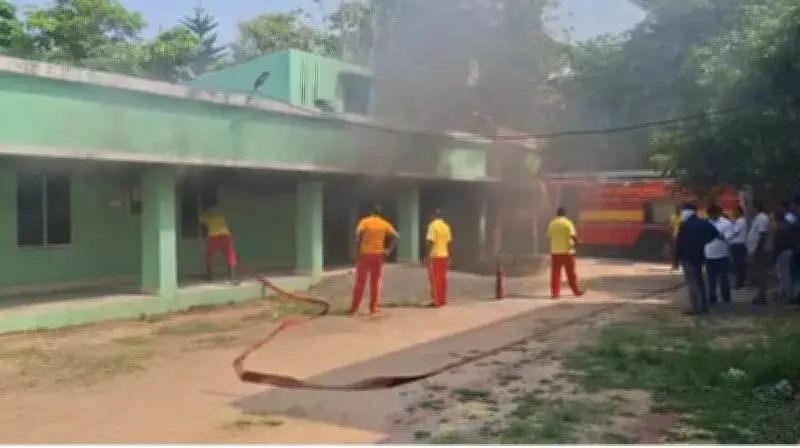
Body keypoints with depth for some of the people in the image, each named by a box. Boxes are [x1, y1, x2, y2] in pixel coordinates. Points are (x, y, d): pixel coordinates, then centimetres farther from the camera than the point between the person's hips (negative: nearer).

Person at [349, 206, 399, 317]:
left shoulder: (364, 222, -2)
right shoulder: (385, 224, 5)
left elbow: (358, 233, -20)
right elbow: (396, 236, -3)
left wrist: (358, 247, -9)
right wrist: (389, 250, 1)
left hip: (364, 254, -1)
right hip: (378, 255, 1)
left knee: (360, 283, 6)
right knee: (376, 283, 9)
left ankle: (354, 309, 8)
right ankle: (374, 309, 8)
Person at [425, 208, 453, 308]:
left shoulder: (433, 225, -10)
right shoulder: (446, 226, 8)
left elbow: (430, 241, -15)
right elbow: (449, 242, 10)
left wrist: (427, 255, -10)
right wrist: (449, 256, 17)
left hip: (434, 255, -6)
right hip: (444, 255, 6)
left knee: (435, 279, -1)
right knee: (443, 278, 11)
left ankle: (437, 301, -1)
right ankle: (443, 300, 16)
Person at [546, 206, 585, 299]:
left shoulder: (552, 224, 3)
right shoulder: (568, 223, -8)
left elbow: (549, 236, 7)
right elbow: (574, 236, -14)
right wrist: (576, 243, 3)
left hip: (555, 251, 2)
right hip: (567, 251, -2)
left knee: (555, 273, 4)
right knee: (571, 273, 8)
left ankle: (555, 293, 0)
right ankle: (577, 291, 17)